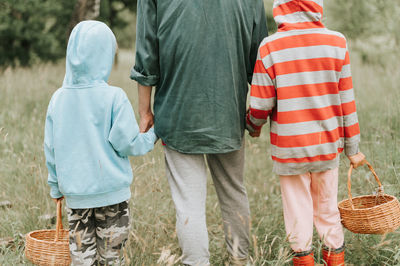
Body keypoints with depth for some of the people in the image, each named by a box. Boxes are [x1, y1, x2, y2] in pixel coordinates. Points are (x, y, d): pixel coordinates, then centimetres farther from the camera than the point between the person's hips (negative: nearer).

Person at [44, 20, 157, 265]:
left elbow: (51, 149, 7)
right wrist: (153, 135, 8)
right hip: (112, 191, -3)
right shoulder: (113, 96, -12)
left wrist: (56, 187, 19)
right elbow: (127, 142, -11)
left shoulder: (58, 98, 1)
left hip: (75, 194, 3)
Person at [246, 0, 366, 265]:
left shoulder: (270, 47, -11)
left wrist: (253, 128, 13)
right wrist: (353, 147, 6)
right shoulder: (336, 42, -6)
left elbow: (261, 105, -9)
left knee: (297, 207, 11)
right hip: (327, 144, 2)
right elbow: (347, 101, -3)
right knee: (327, 206, 17)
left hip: (289, 145, -2)